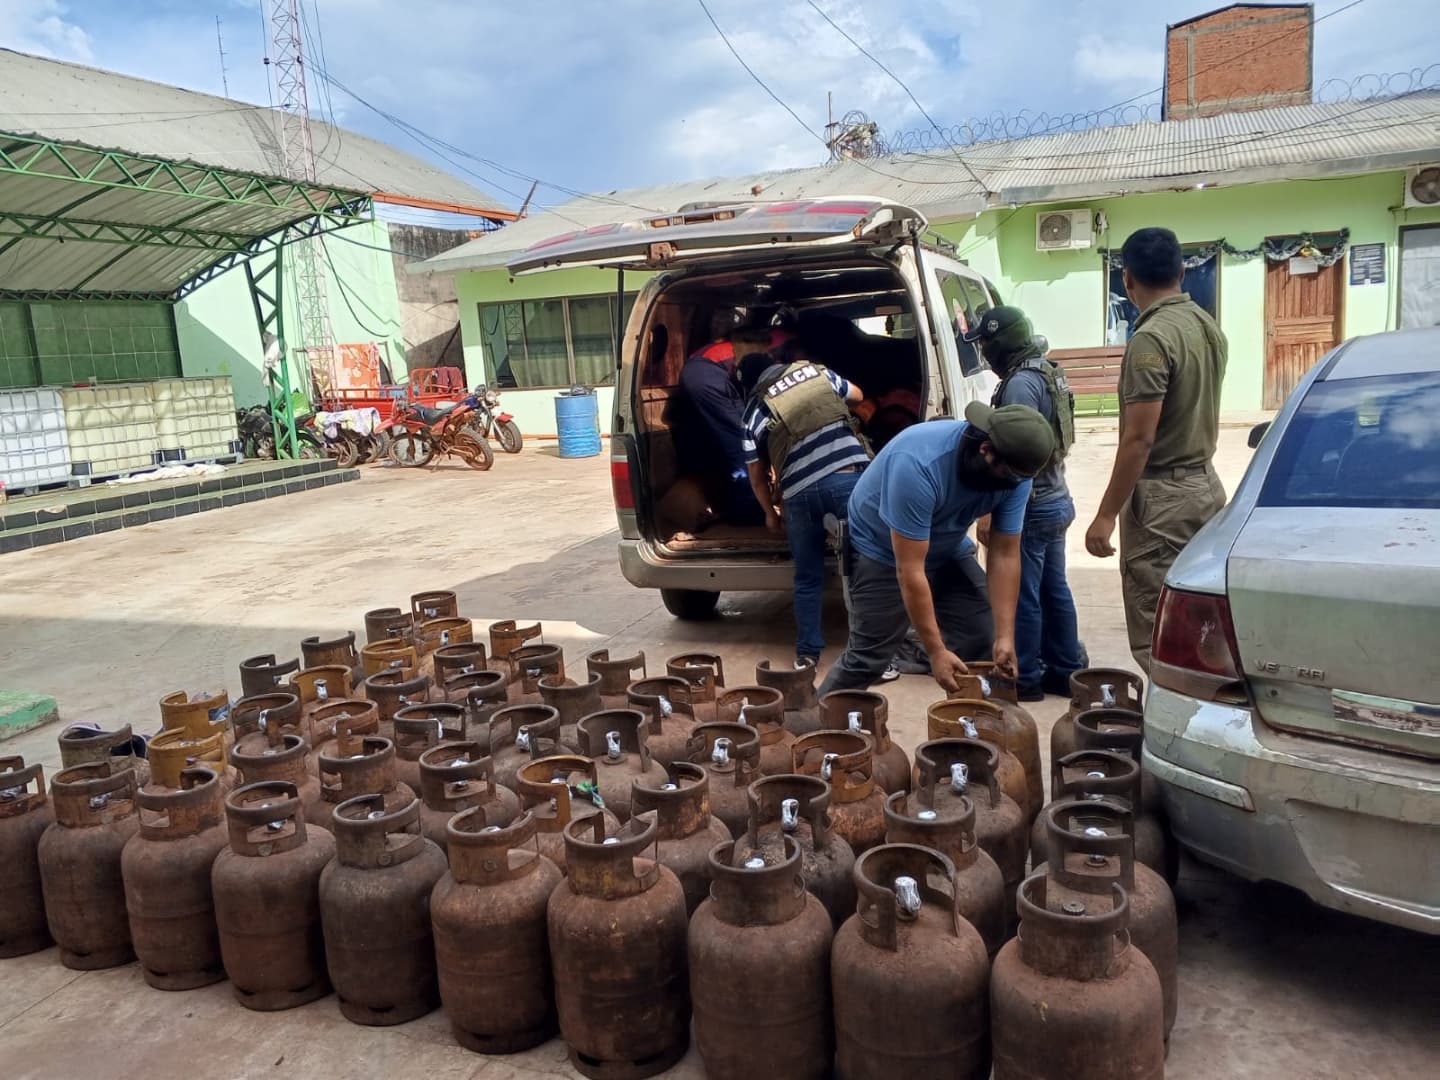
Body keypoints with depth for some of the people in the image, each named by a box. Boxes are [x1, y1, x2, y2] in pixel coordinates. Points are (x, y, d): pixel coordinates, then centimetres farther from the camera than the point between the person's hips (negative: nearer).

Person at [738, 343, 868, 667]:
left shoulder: (753, 412, 16)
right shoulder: (814, 370, 19)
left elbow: (758, 477, 21)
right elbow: (856, 394, 37)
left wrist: (771, 513, 37)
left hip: (800, 491, 0)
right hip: (849, 476, 0)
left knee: (807, 577, 15)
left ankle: (807, 653, 20)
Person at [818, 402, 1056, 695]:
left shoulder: (1014, 474, -20)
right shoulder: (918, 464, -38)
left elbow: (1005, 555, -13)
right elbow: (909, 571, -35)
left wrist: (1005, 637, -19)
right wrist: (936, 651, -31)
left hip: (948, 551, 6)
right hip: (882, 552, -6)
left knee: (985, 647, -1)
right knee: (867, 657, -11)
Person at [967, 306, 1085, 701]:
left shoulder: (1021, 384, -19)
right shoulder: (1047, 374, 13)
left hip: (1031, 508, -10)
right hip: (1056, 500, 10)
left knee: (1022, 595, -1)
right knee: (1054, 589, 15)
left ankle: (1024, 679, 8)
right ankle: (1066, 670, 24)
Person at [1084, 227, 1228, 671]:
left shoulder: (1151, 339, -18)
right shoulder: (1209, 327, 9)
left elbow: (1139, 440, -21)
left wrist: (1106, 514, -17)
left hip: (1162, 498, -9)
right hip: (1206, 485, 9)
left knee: (1156, 637, -4)